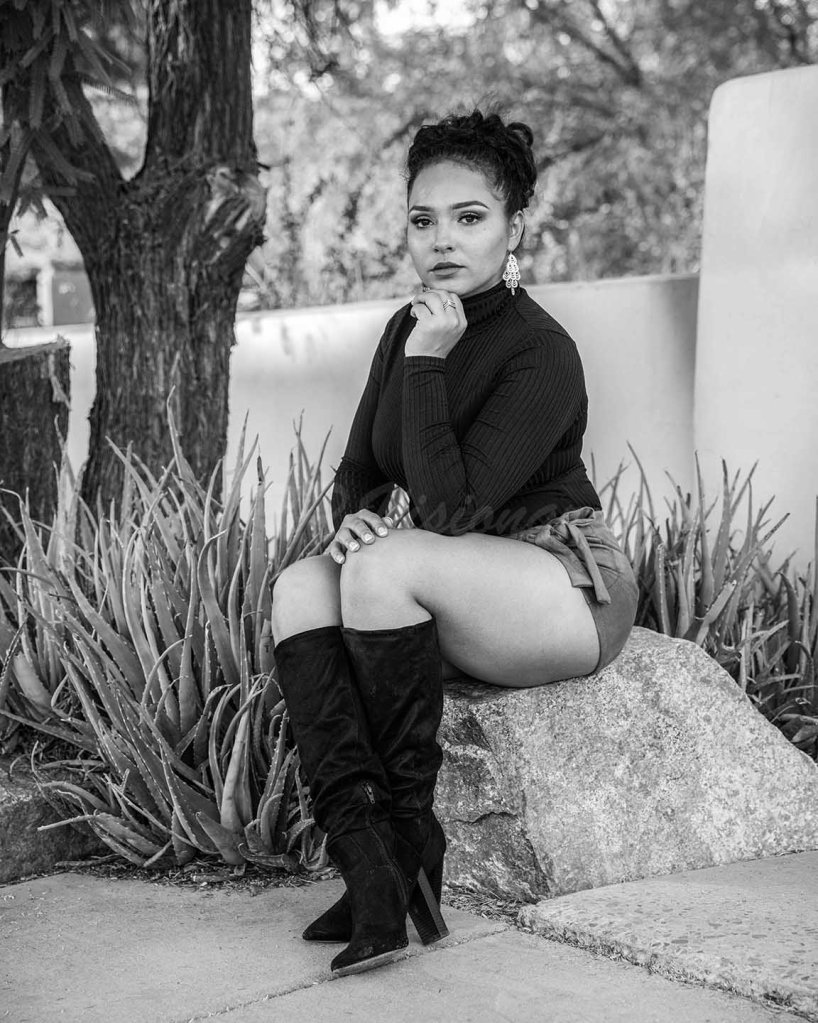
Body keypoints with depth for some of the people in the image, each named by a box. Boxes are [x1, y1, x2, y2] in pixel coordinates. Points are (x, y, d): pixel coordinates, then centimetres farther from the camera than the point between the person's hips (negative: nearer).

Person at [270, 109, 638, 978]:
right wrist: (351, 517, -11)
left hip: (568, 593, -8)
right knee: (301, 586, -18)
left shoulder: (541, 354, -18)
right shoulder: (405, 328, 6)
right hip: (463, 602, 8)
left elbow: (448, 508, -26)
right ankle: (369, 870, -30)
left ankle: (412, 832, -18)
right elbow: (358, 470, 12)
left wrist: (428, 365, -25)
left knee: (384, 566, -32)